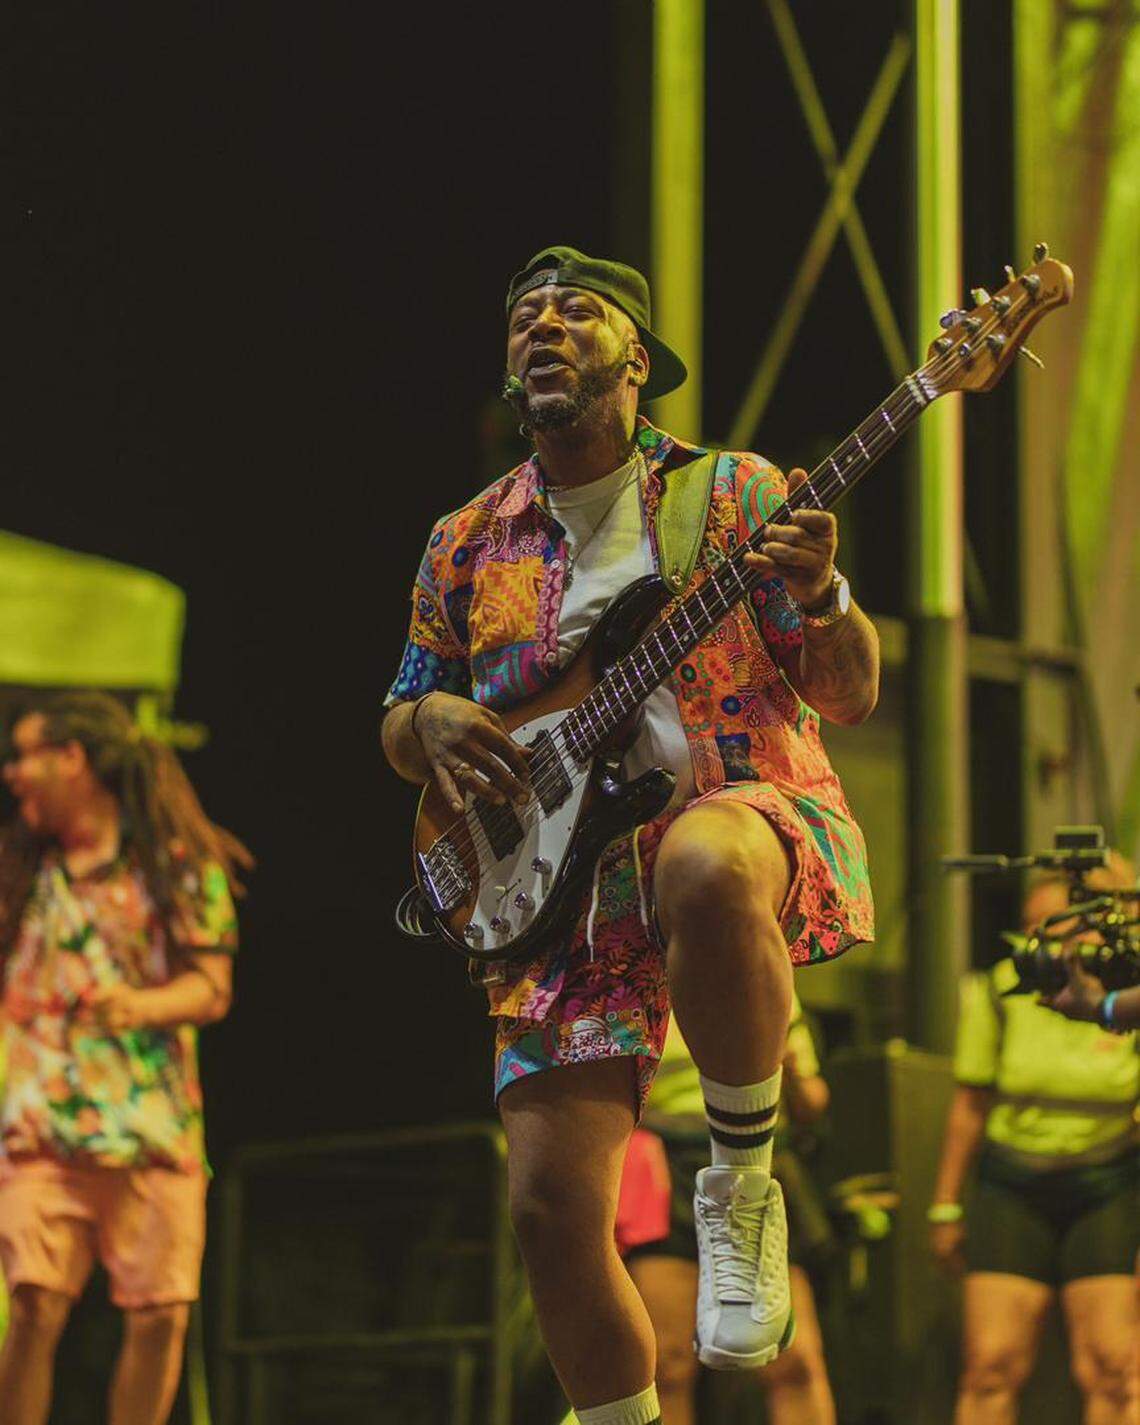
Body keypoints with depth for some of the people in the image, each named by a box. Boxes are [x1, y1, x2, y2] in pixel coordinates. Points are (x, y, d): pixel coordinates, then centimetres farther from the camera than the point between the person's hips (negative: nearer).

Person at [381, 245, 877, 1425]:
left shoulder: (735, 496, 6)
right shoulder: (466, 547, 14)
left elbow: (851, 698, 3)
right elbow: (397, 733, 23)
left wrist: (819, 597, -18)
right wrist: (430, 720, -1)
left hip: (746, 811, -3)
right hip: (560, 883, 4)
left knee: (706, 871, -42)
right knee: (552, 1211, -7)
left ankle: (742, 1183, -18)